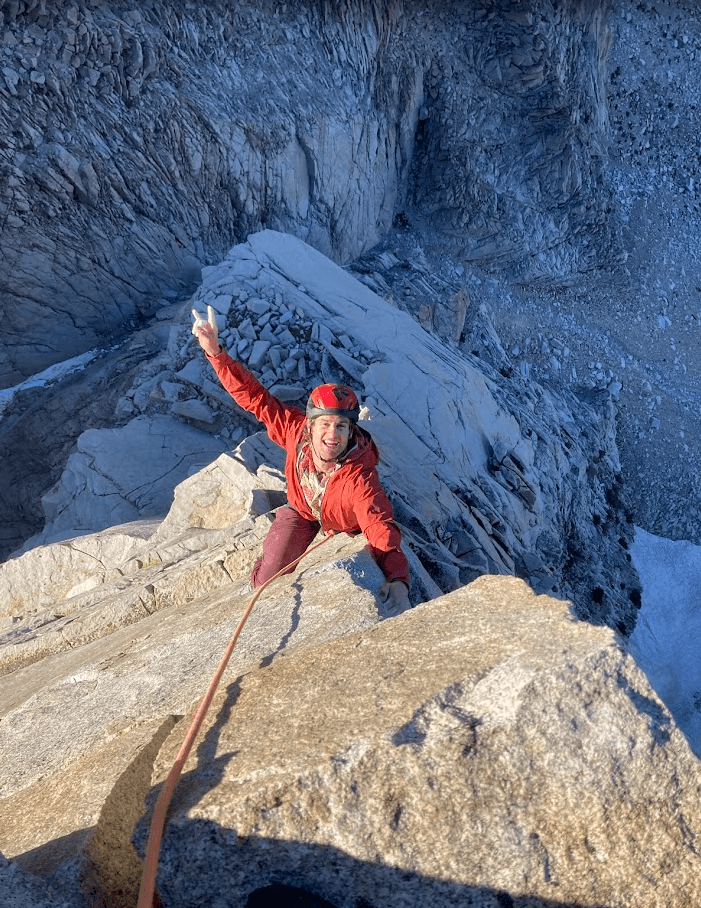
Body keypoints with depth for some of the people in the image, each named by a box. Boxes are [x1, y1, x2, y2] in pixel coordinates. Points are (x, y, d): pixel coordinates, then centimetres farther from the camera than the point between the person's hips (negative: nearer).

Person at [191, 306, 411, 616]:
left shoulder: (359, 479, -45)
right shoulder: (297, 431, -35)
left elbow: (382, 531, -51)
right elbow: (255, 396, -27)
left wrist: (398, 580, -68)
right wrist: (215, 351, -34)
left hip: (346, 524, -2)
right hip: (302, 510, 2)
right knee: (268, 582, -1)